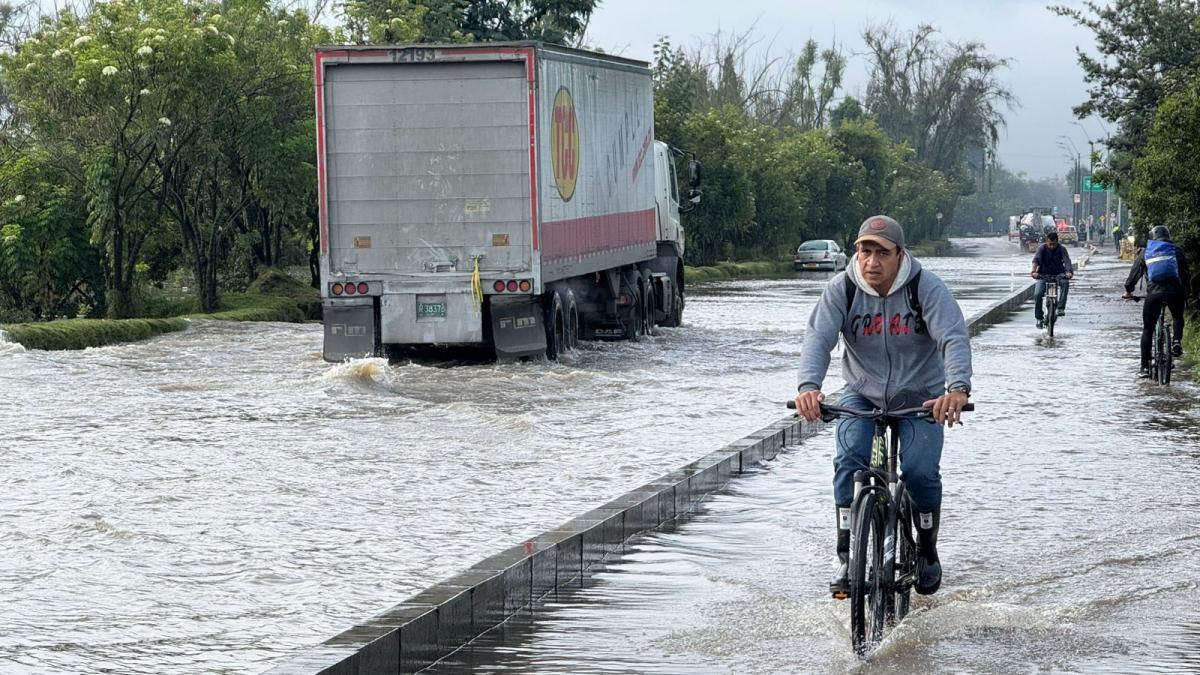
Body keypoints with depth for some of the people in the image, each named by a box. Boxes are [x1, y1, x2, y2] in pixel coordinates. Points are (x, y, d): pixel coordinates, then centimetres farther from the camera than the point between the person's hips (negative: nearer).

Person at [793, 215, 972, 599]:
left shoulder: (927, 288, -17)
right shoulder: (841, 290, -12)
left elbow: (954, 338, -29)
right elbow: (819, 337, -24)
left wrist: (958, 388, -49)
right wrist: (809, 385, -45)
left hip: (921, 398, -1)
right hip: (863, 395, 1)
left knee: (920, 471, -17)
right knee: (849, 460, -21)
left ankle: (927, 551, 10)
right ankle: (848, 558, -11)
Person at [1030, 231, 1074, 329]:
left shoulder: (1061, 249, -9)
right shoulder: (1042, 248, -9)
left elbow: (1067, 261, -24)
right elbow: (1036, 259, -25)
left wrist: (1069, 272, -45)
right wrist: (1034, 270, -46)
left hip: (1058, 274, 0)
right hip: (1044, 275, 0)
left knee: (1065, 282, -35)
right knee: (1037, 294, -19)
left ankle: (1061, 308, -28)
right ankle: (1039, 318, -1)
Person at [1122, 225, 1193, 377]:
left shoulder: (1145, 253, 18)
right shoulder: (1176, 251, 16)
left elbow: (1134, 273, 20)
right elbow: (1186, 274, 18)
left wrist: (1128, 291, 34)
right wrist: (1186, 294, 29)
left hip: (1153, 293, 0)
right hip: (1175, 292, 0)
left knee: (1147, 330, 10)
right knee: (1177, 318, 29)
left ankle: (1145, 367, 6)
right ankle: (1177, 341, 0)